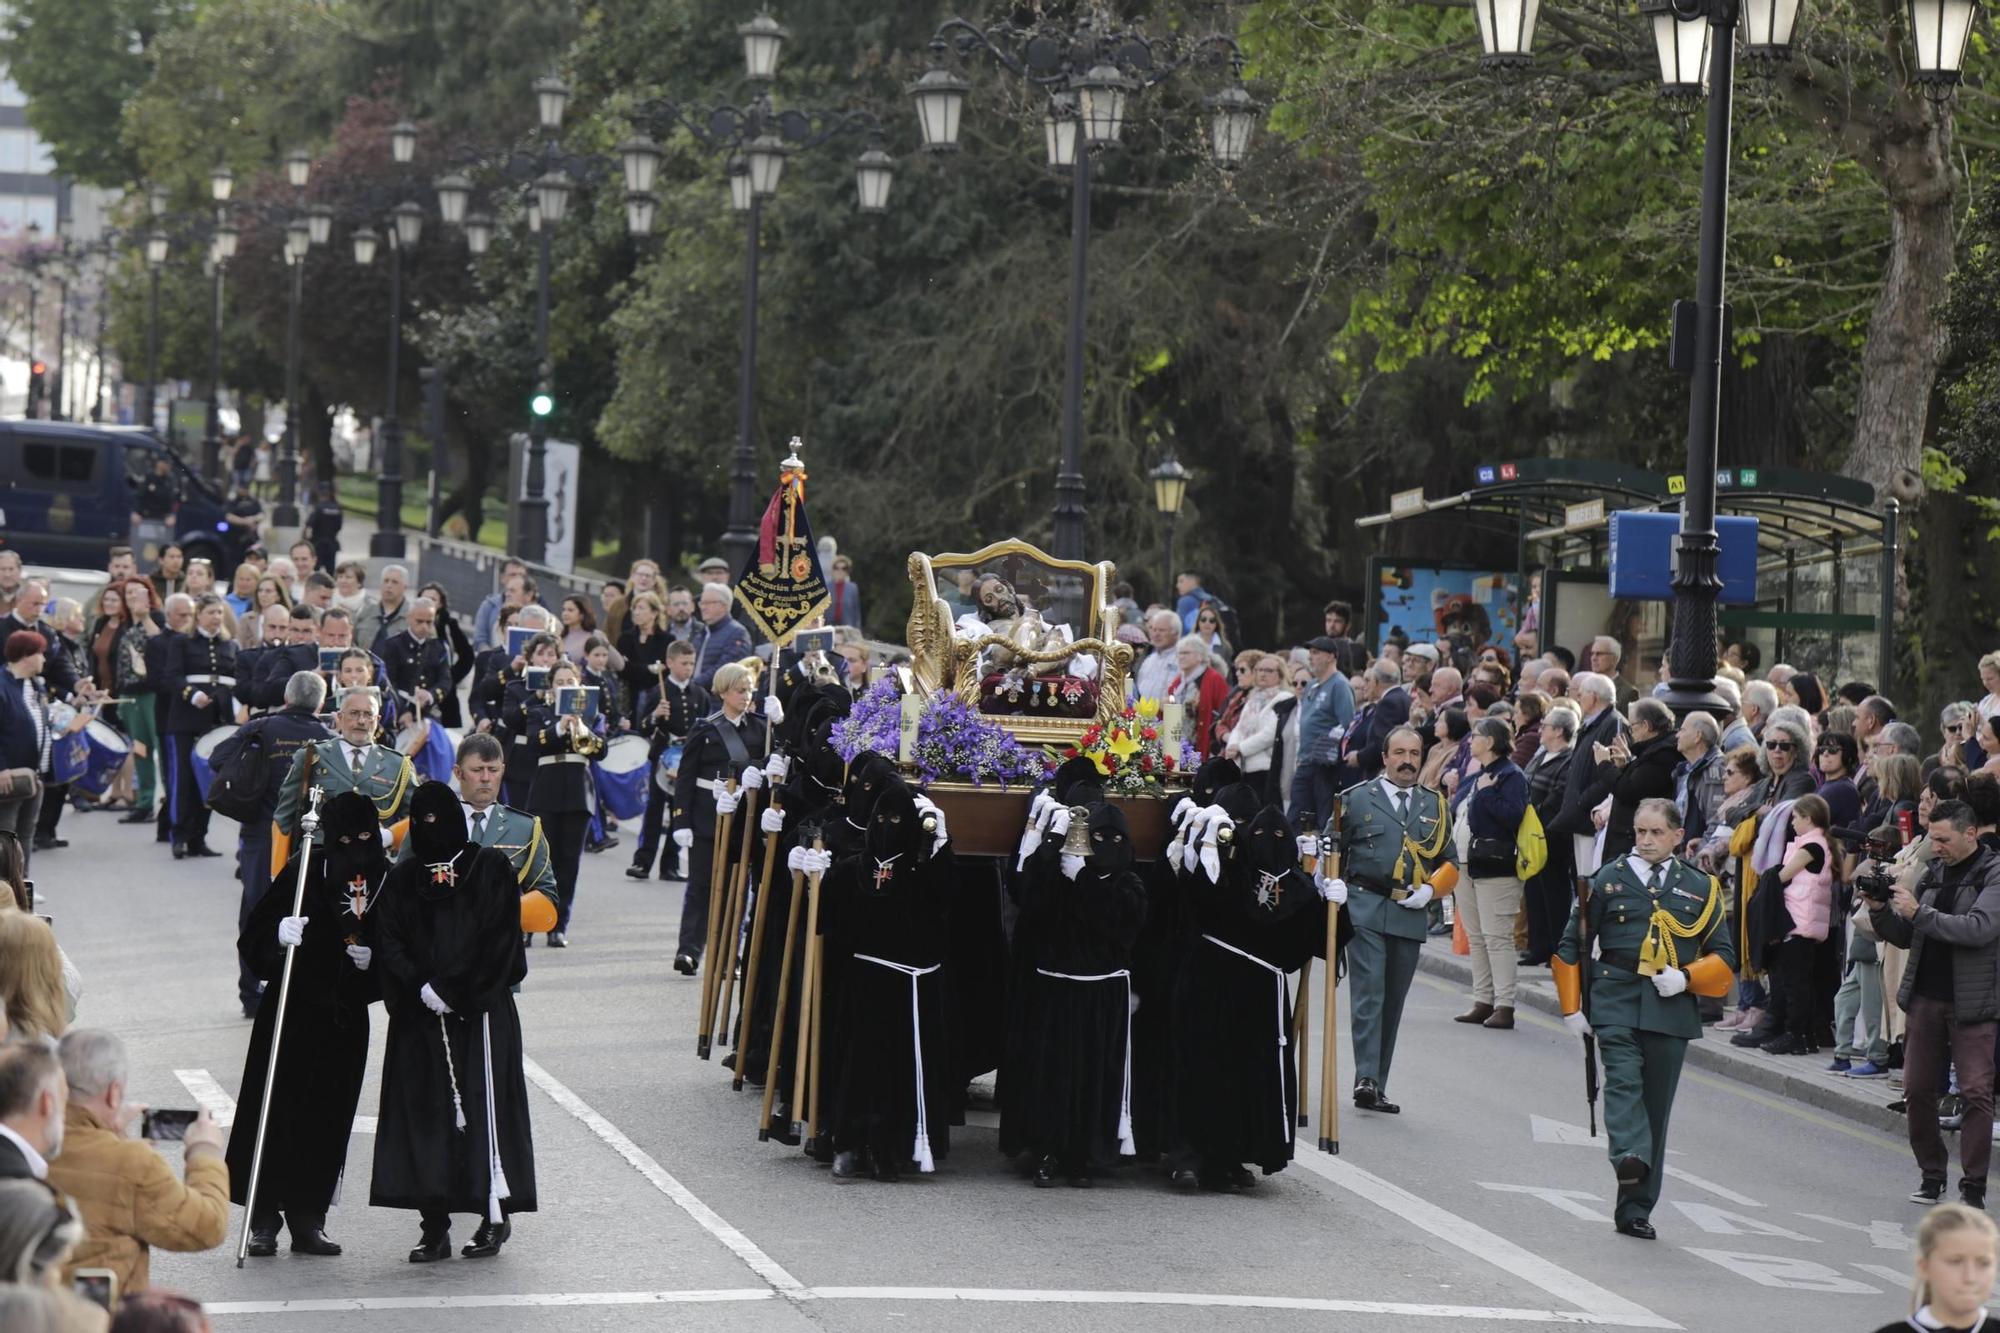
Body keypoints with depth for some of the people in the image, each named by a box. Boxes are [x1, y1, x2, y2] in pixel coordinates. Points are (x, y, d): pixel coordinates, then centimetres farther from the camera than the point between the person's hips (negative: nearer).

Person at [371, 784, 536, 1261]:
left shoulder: (489, 868, 2)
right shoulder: (403, 878, 12)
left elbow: (499, 939, -6)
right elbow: (388, 940, 4)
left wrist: (451, 989, -13)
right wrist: (419, 987, -12)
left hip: (479, 1010, -3)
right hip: (419, 1014, 4)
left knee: (480, 1107, -6)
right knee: (423, 1112, 0)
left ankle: (496, 1214, 3)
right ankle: (435, 1228, 3)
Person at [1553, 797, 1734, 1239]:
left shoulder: (1700, 887, 10)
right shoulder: (1608, 880, 7)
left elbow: (1724, 957, 12)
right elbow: (1572, 945, 10)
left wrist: (1685, 978, -8)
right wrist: (1572, 1007, 2)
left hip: (1670, 1008, 1)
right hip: (1616, 1000, -1)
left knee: (1656, 1103, 3)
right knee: (1623, 1076, -26)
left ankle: (1635, 1208, 9)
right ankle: (1629, 1156, -45)